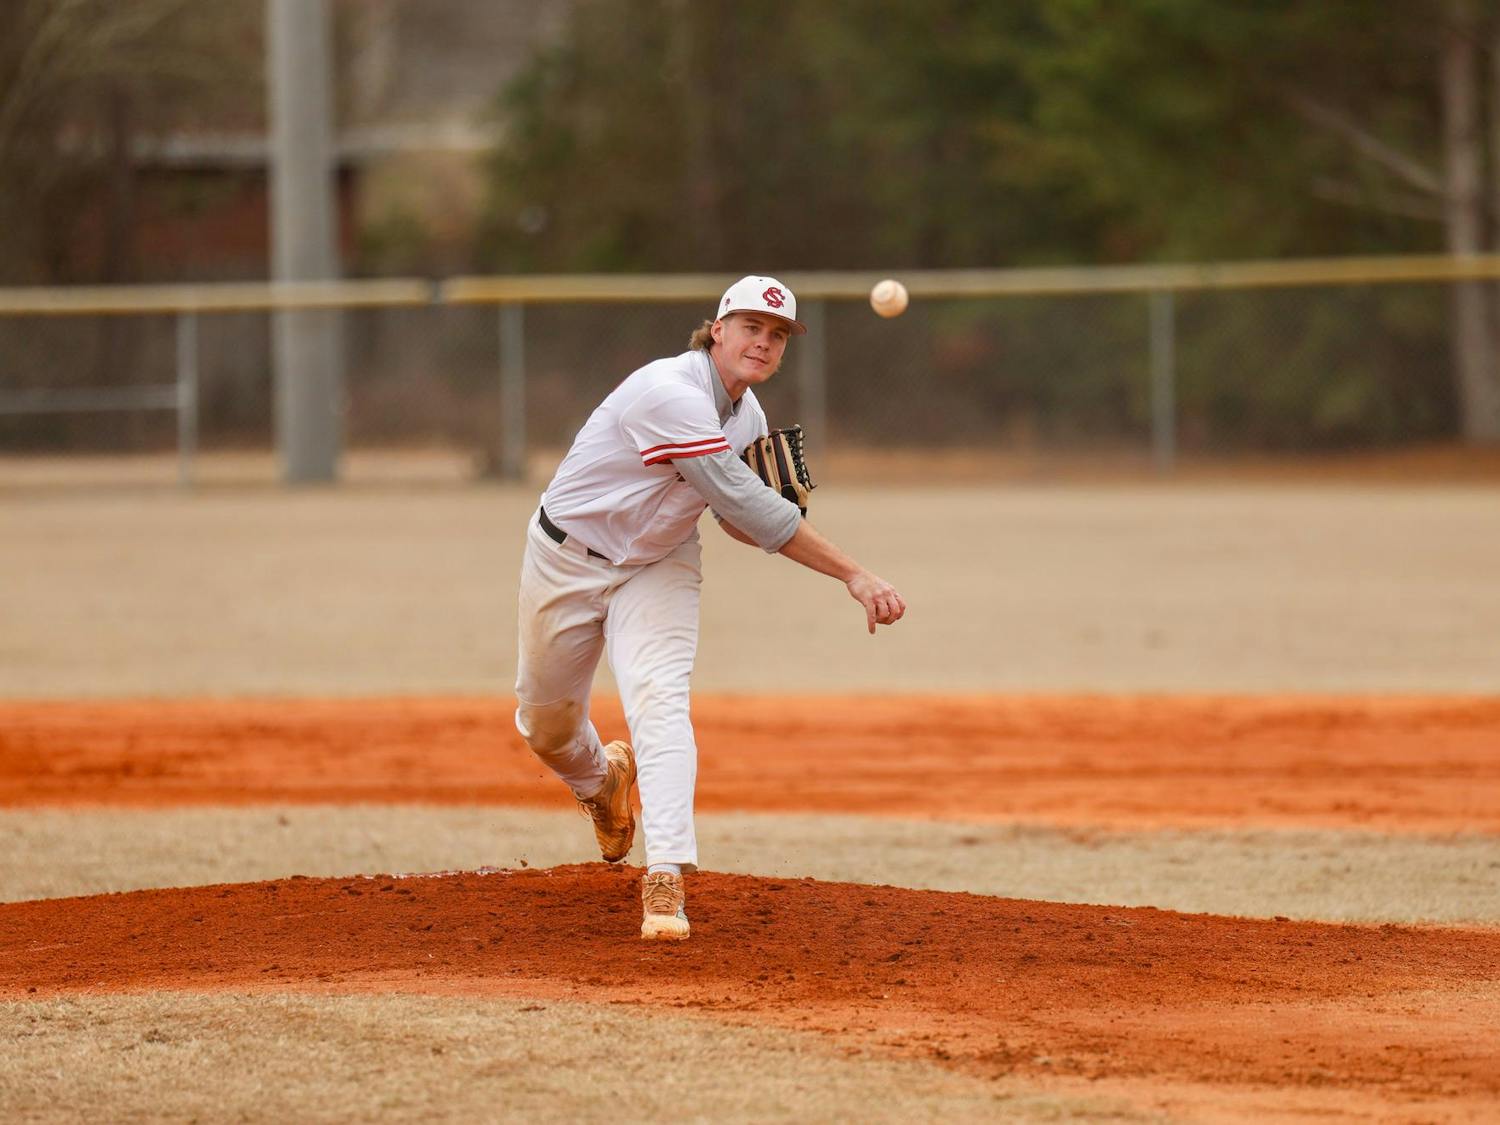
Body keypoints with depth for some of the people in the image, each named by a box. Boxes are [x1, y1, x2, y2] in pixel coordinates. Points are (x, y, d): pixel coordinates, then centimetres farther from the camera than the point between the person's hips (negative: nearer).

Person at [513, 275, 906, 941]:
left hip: (658, 566, 4)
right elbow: (743, 505, -36)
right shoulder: (672, 394, -31)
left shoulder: (747, 416, -4)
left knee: (658, 699, -21)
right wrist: (854, 575, -38)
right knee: (545, 723, 10)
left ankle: (665, 881, -30)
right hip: (568, 557, -4)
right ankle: (600, 779, 47)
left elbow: (741, 525, 8)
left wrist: (771, 491, -18)